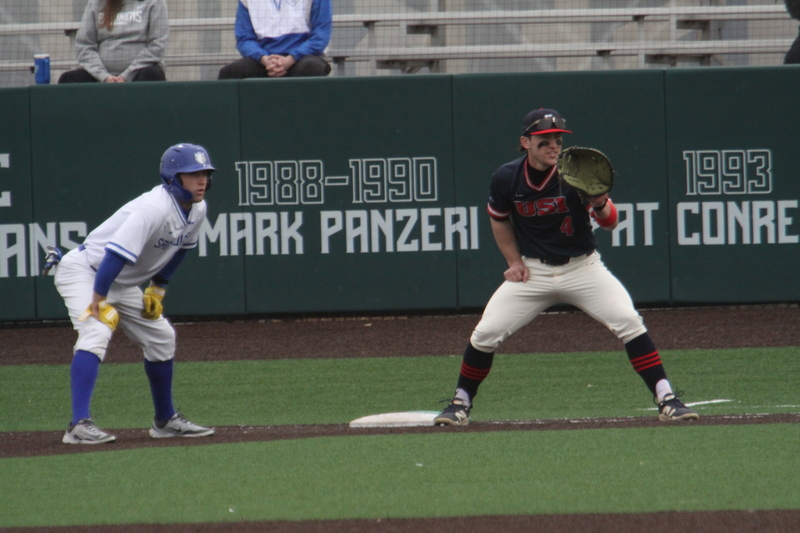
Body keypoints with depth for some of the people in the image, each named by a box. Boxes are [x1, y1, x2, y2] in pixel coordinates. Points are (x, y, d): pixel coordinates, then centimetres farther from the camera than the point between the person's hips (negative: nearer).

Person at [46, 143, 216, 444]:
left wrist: (158, 288, 10)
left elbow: (180, 248, 15)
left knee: (161, 337, 13)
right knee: (96, 333, -29)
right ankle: (79, 425, -37)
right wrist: (99, 303, -35)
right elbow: (116, 254, -36)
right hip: (83, 272, -10)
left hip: (121, 283, 10)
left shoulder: (197, 210, -3)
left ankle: (165, 420, 29)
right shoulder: (153, 210, -32)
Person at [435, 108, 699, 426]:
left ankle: (667, 400, -13)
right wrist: (514, 262, 4)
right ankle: (461, 403, 15)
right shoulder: (506, 178, -9)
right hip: (533, 271, 2)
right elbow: (499, 219, 12)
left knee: (628, 322, -19)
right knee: (486, 333, -7)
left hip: (582, 267, -2)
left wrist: (600, 204, -42)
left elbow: (610, 223, -20)